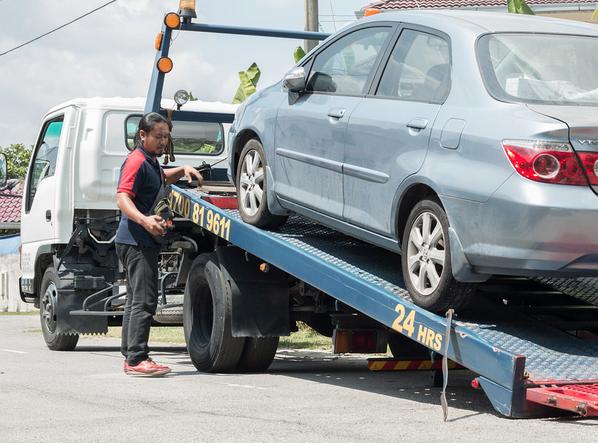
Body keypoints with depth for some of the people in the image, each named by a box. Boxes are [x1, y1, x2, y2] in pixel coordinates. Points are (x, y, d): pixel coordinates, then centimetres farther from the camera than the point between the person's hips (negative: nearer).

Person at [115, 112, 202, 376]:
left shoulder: (151, 162, 19)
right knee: (144, 300, -15)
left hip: (143, 241, 11)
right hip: (137, 241, -11)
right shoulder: (137, 161, -13)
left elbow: (162, 178, 42)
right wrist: (144, 220, -41)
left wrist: (183, 170, 22)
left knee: (135, 300, 14)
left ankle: (130, 357, 19)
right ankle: (137, 358, -17)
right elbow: (122, 198, -24)